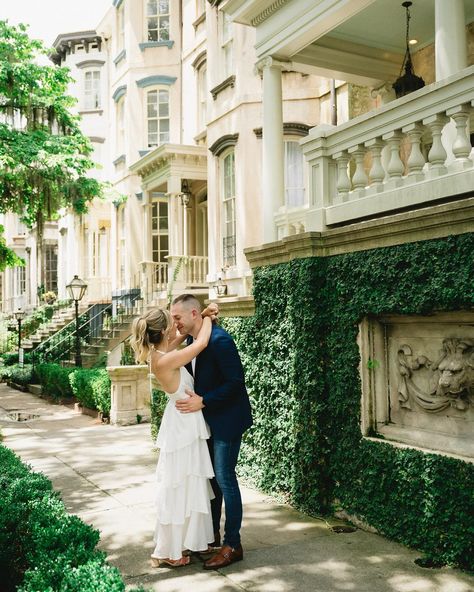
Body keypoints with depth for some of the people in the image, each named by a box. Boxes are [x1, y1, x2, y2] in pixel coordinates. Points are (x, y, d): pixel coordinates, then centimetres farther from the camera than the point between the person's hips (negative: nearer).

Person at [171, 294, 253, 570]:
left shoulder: (219, 340, -22)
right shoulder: (192, 341, 6)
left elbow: (236, 382, -23)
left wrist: (203, 402, -24)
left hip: (227, 420, -9)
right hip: (208, 420, 9)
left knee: (224, 479, -3)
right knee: (211, 477, 17)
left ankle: (233, 544, 9)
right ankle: (212, 535, 31)